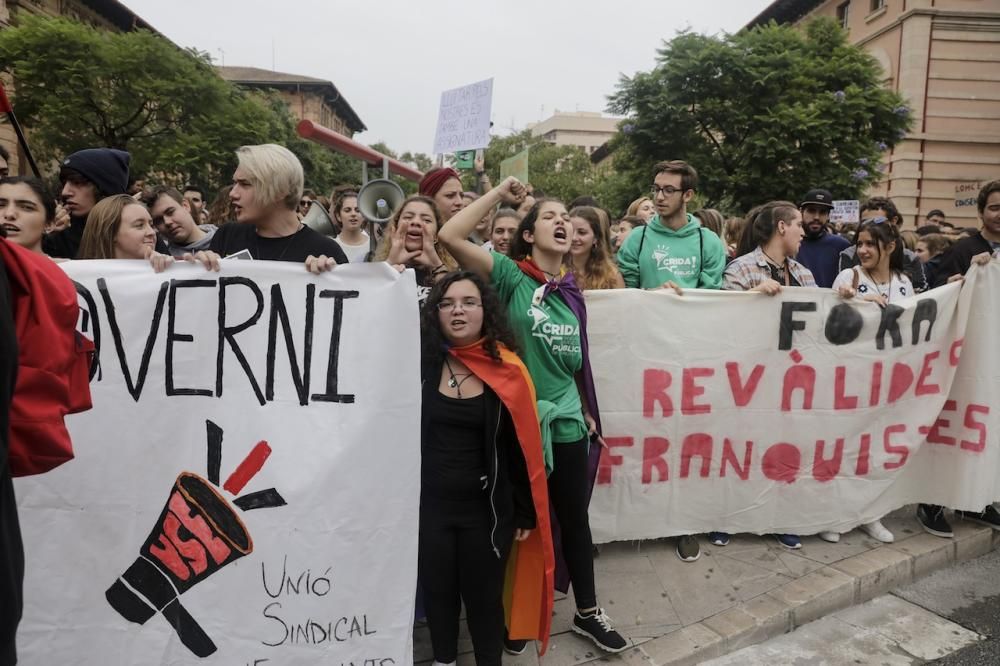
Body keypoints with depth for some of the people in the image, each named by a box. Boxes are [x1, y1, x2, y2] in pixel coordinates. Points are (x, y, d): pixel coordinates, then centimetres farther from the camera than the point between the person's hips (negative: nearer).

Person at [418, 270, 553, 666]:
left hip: (486, 508, -1)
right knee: (436, 590, 19)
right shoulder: (420, 362, -5)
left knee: (484, 595, 14)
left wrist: (525, 513, 0)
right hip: (428, 503, 2)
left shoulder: (507, 371, -8)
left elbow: (523, 448, -3)